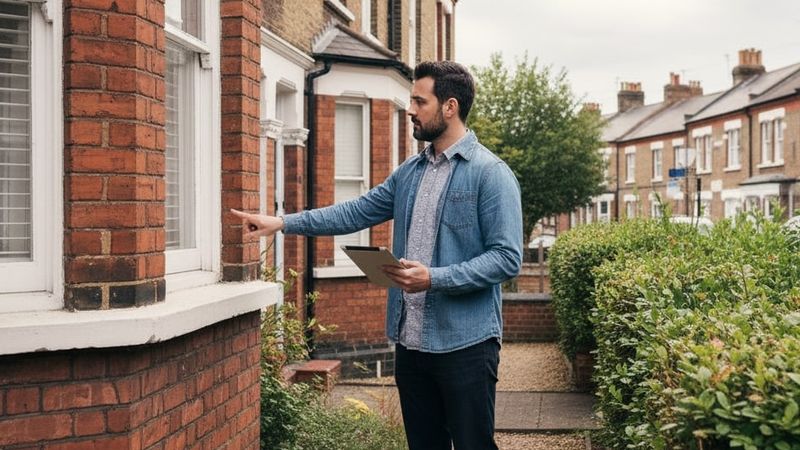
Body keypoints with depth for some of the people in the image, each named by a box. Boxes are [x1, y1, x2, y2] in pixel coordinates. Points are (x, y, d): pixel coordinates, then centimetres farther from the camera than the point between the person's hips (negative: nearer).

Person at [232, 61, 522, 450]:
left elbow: (507, 258, -16)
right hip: (410, 340, 7)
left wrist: (434, 278, -23)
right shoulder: (410, 171, 12)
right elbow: (357, 212, 14)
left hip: (464, 343, -7)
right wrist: (283, 223, 7)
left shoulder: (490, 173, -10)